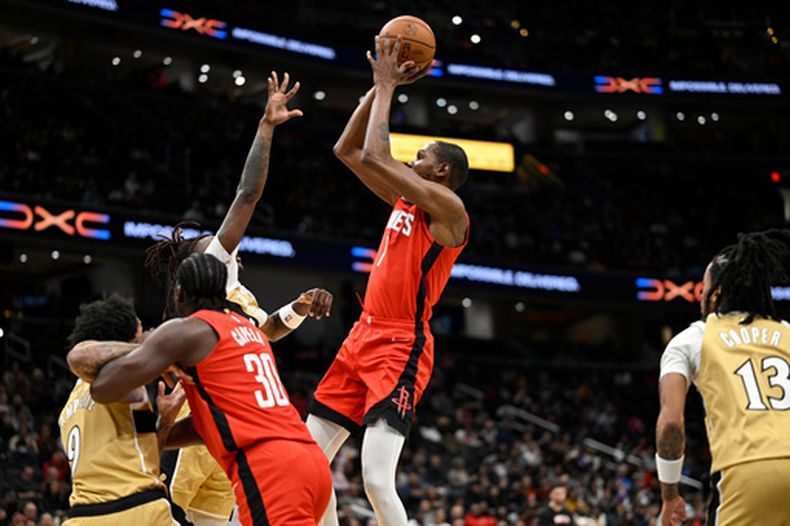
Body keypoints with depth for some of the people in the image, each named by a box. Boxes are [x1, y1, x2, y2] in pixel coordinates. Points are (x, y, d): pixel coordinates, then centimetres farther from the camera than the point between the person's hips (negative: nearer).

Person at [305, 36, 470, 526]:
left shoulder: (448, 208, -11)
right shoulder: (405, 201, 15)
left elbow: (374, 157, -18)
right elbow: (348, 150, 19)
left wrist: (387, 86, -8)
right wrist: (380, 86, 11)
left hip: (401, 347, -9)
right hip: (364, 337, 9)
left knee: (377, 481, -22)